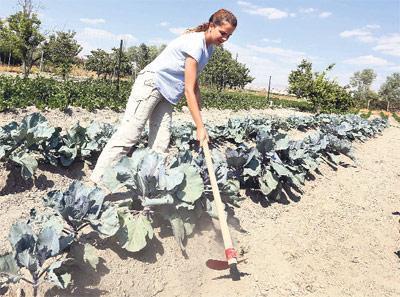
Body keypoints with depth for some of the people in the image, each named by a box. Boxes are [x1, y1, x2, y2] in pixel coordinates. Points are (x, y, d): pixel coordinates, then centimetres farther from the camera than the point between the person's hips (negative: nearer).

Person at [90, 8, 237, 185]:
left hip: (166, 93, 9)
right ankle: (97, 181, -9)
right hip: (151, 83, -9)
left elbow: (195, 86, 12)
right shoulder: (195, 43, -20)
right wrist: (200, 127, -24)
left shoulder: (208, 47, 8)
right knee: (129, 135, -13)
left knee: (161, 143, -1)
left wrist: (199, 121, 7)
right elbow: (188, 90, -23)